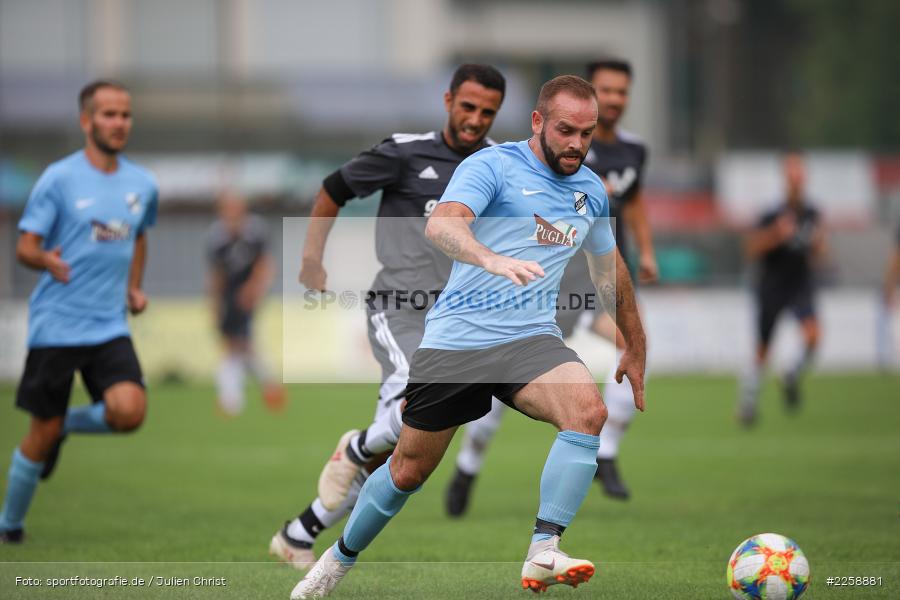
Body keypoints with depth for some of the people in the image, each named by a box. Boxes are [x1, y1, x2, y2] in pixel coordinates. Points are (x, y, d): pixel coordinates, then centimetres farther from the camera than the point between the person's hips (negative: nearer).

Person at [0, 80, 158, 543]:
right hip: (56, 325, -3)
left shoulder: (142, 185, 8)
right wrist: (47, 260, -28)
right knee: (43, 431, 0)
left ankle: (69, 424, 13)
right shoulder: (59, 178, -6)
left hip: (110, 327, 3)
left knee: (129, 411, -20)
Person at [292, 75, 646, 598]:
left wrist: (636, 348, 34)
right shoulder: (494, 166, -8)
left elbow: (610, 269, 29)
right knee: (409, 471, 7)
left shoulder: (591, 190, 12)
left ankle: (543, 555, -31)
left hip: (530, 339, 3)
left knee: (589, 411, -28)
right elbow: (441, 224, -26)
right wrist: (495, 260, -45)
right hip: (455, 338, -3)